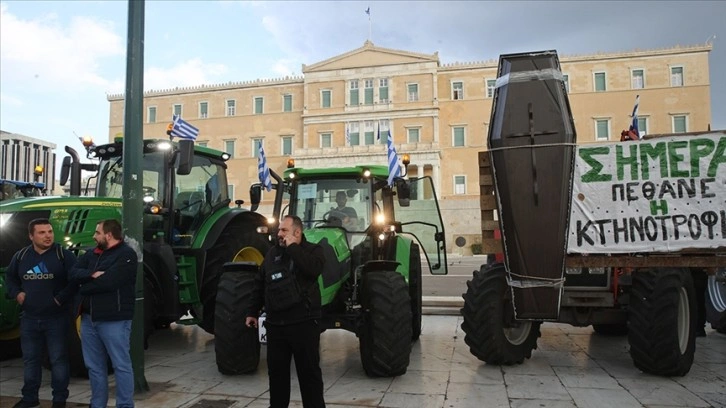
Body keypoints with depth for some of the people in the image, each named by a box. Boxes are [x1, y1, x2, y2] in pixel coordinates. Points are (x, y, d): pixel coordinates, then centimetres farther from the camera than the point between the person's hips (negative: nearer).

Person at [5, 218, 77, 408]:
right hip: (29, 318, 4)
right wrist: (16, 293, 6)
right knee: (30, 359, 15)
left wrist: (61, 298, -18)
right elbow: (9, 277, 22)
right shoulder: (20, 256, 6)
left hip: (56, 318, -4)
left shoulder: (64, 255, -7)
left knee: (58, 359, 3)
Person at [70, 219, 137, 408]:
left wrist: (85, 288, -6)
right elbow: (73, 273, 2)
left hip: (114, 319, -8)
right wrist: (92, 274, -17)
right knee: (94, 366, 16)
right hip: (89, 318, 8)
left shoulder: (126, 254, -12)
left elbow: (109, 282, -22)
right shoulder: (92, 254, 14)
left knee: (121, 365, 0)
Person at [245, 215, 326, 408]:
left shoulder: (313, 250, -2)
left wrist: (293, 247, -18)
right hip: (276, 323, 5)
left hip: (303, 322, -5)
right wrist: (252, 311, 16)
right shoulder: (272, 253, 13)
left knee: (309, 371, 3)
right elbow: (260, 285, 18)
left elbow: (314, 269, -25)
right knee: (276, 371, 15)